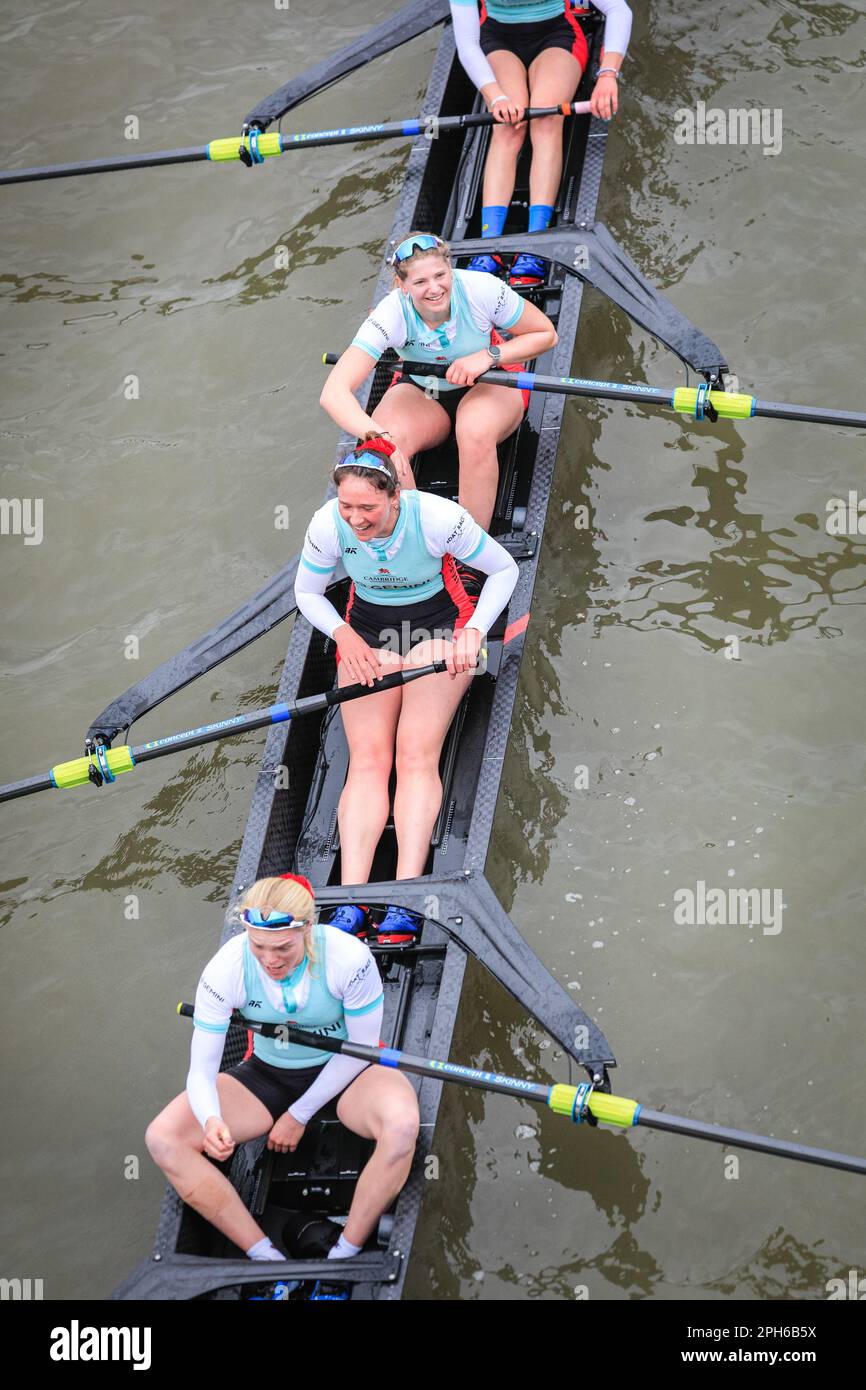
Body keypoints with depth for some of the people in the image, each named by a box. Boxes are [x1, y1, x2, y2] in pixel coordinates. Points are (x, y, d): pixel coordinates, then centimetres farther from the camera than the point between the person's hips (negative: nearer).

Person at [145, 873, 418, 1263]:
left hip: (343, 1072, -2)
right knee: (163, 1138, -21)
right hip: (268, 1075, 2)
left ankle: (345, 1253, -20)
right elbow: (201, 1070, -19)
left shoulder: (349, 957, -28)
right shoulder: (225, 970, -23)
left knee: (401, 1124, -38)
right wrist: (211, 1121, -41)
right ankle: (265, 1257, -18)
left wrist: (299, 1115, -13)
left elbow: (361, 1048, -14)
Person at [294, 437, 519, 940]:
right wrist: (343, 634, -16)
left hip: (437, 623, -2)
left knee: (417, 755, -21)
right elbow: (307, 592, 2)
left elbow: (504, 569, -9)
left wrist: (473, 632, -20)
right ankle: (352, 899, -26)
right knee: (367, 758, -16)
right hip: (366, 630, 3)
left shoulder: (437, 517, -25)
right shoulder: (328, 524, -18)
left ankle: (406, 902, -28)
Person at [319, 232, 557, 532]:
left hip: (490, 383, -1)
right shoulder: (392, 315, -28)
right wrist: (377, 435, -55)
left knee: (476, 432, -37)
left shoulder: (481, 289, -27)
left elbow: (546, 334, -10)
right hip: (422, 391, 1)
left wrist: (489, 355, -27)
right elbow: (334, 393, -37)